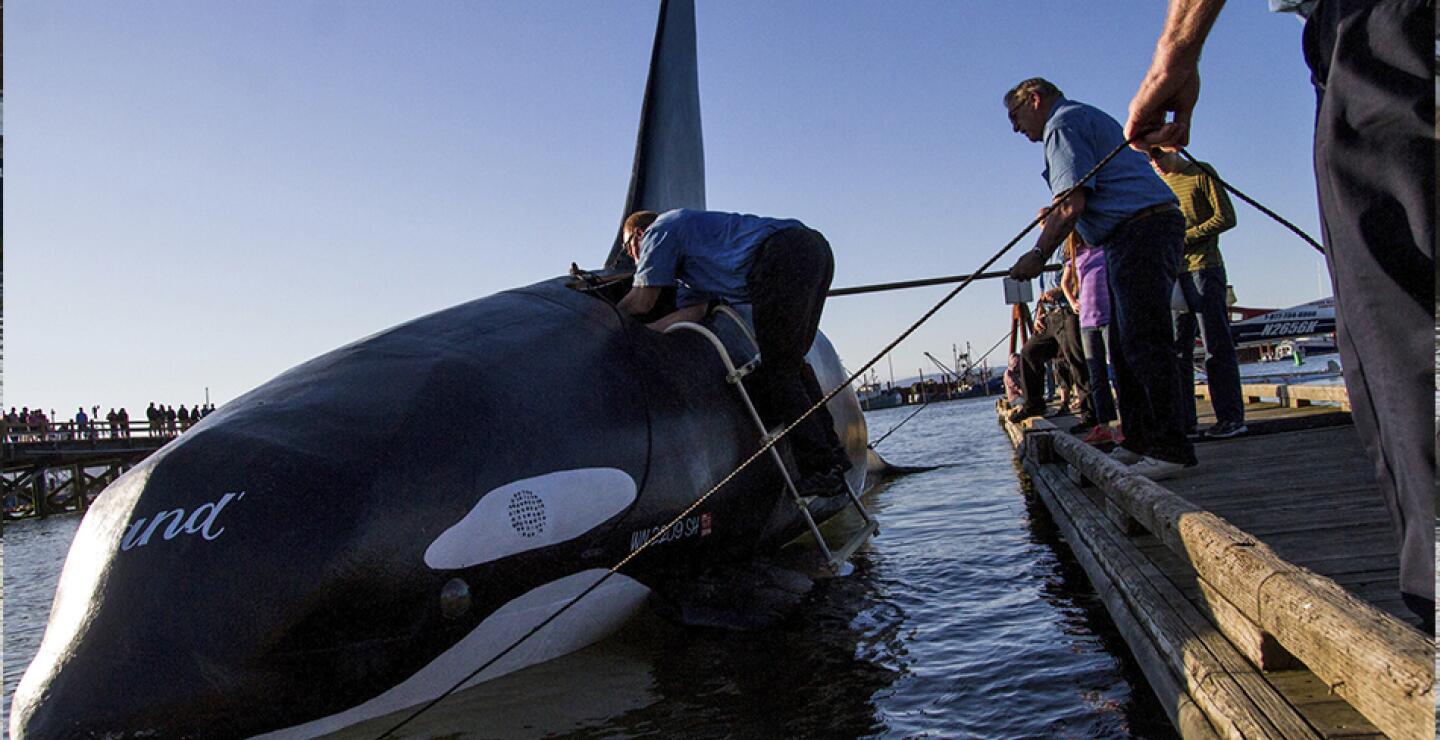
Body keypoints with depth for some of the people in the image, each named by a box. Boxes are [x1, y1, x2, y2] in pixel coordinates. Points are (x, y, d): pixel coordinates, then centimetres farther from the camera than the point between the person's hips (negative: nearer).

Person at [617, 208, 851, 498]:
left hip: (785, 254, -10)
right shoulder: (688, 267, 35)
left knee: (777, 369, -4)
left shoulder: (660, 228, 11)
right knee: (790, 363, 17)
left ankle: (819, 471, -2)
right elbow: (693, 311, 20)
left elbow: (641, 302, 8)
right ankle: (832, 455, 18)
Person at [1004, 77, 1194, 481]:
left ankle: (1171, 449, -11)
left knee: (1143, 343, -13)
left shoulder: (1062, 124, -6)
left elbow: (1071, 206, -16)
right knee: (1125, 346, 11)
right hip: (1152, 226, 11)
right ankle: (1138, 442, 16)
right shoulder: (1089, 117, 27)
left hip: (1139, 232, -11)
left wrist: (1039, 254, -10)